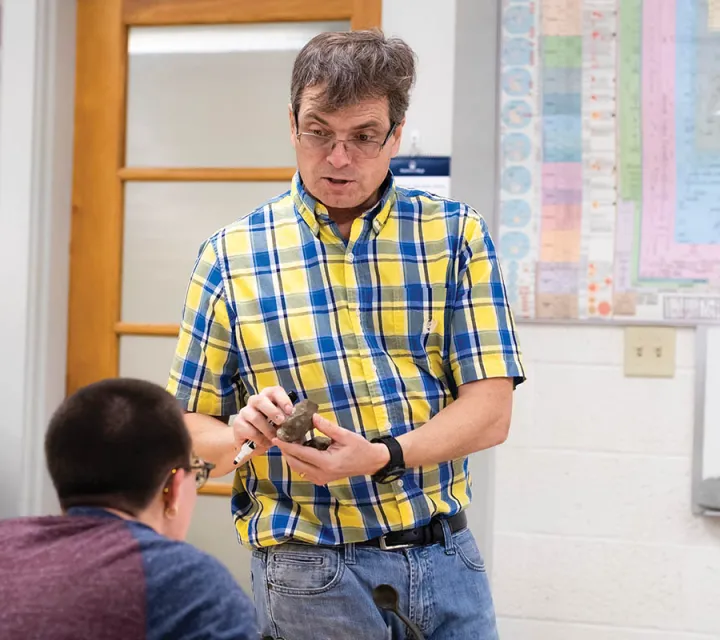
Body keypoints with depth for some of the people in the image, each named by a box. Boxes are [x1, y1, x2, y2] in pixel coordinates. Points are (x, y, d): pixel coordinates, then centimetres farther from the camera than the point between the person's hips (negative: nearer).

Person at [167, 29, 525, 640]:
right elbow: (189, 429, 3)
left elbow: (490, 412, -6)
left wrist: (382, 455, -22)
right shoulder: (231, 255, 0)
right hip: (307, 576, -1)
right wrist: (242, 436, -20)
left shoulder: (457, 234, 1)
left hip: (446, 562, 1)